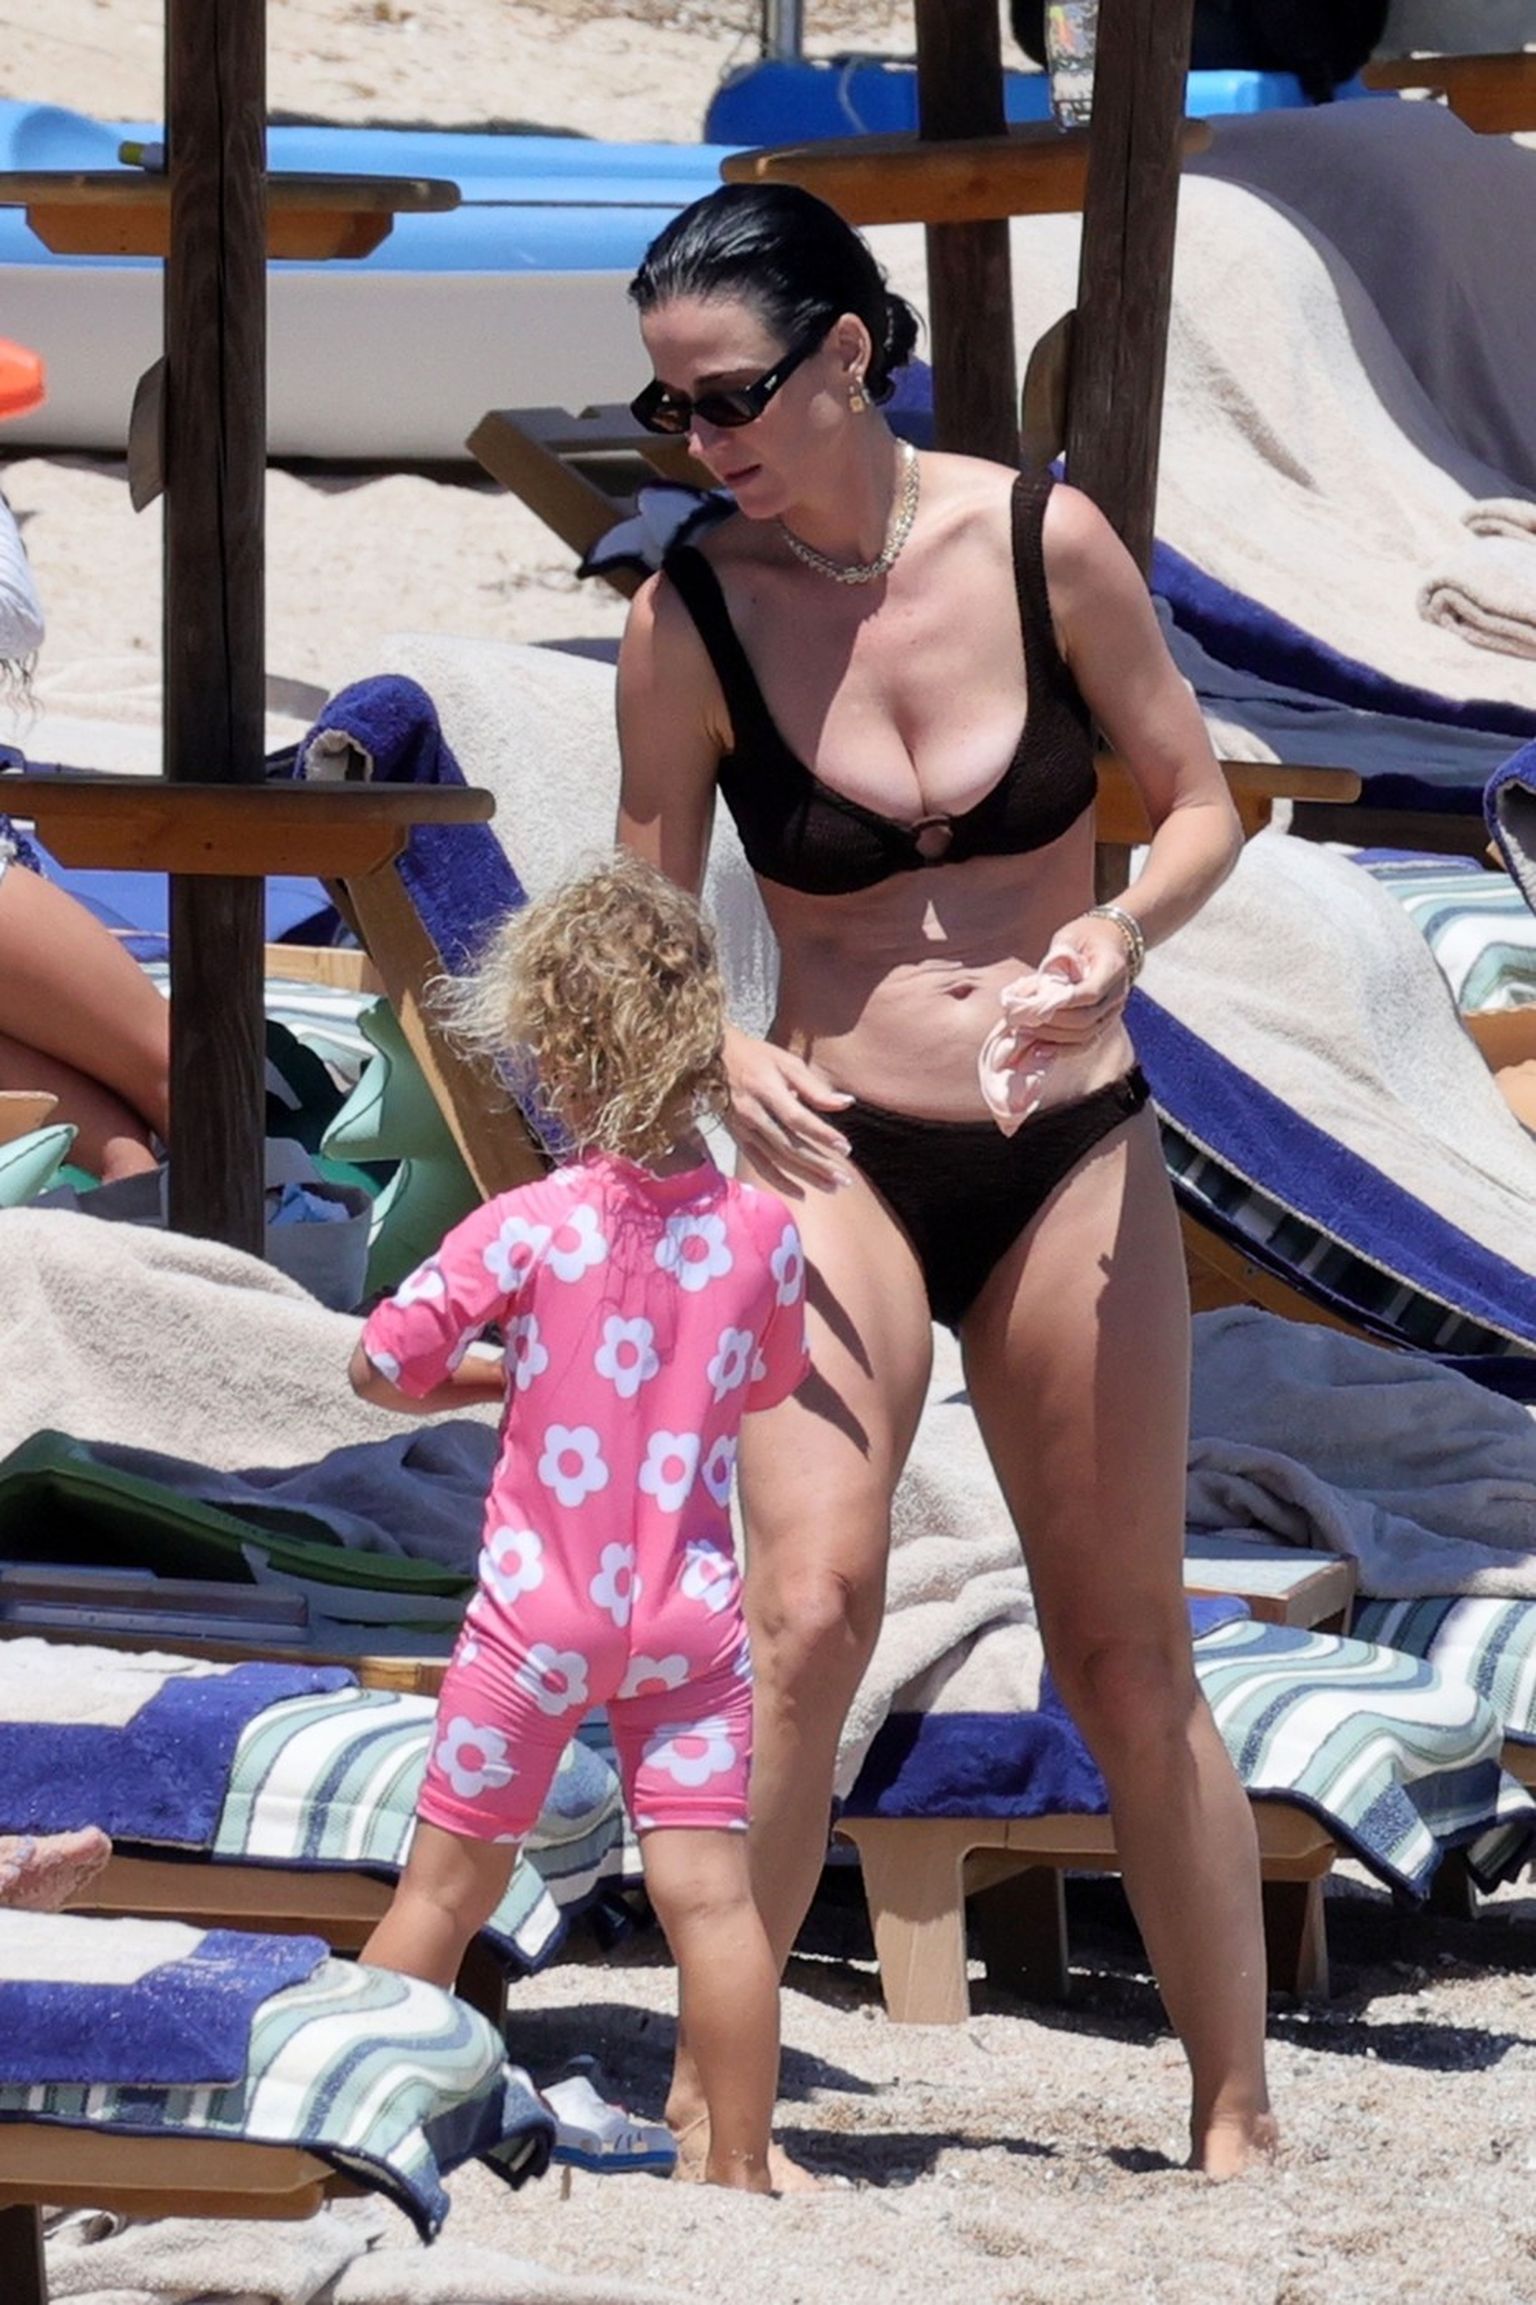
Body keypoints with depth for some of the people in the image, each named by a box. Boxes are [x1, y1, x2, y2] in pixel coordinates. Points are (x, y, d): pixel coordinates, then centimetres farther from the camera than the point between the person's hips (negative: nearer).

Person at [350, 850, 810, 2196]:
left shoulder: (526, 1229, -14)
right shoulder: (764, 1230, -4)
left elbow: (382, 1369, -7)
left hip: (539, 1610, -2)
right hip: (693, 1605, 2)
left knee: (450, 1882, 9)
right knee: (709, 1887, 0)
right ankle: (740, 2169, 0)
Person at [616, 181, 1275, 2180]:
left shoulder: (1046, 541, -8)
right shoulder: (691, 616, -8)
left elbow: (1201, 806, 3)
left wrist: (1121, 934, -18)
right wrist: (715, 1053, -20)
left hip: (1077, 1159, 1)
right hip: (840, 1164, -1)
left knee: (1131, 1657, 8)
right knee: (805, 1612, -21)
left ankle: (1239, 2120, 19)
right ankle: (709, 2099, -13)